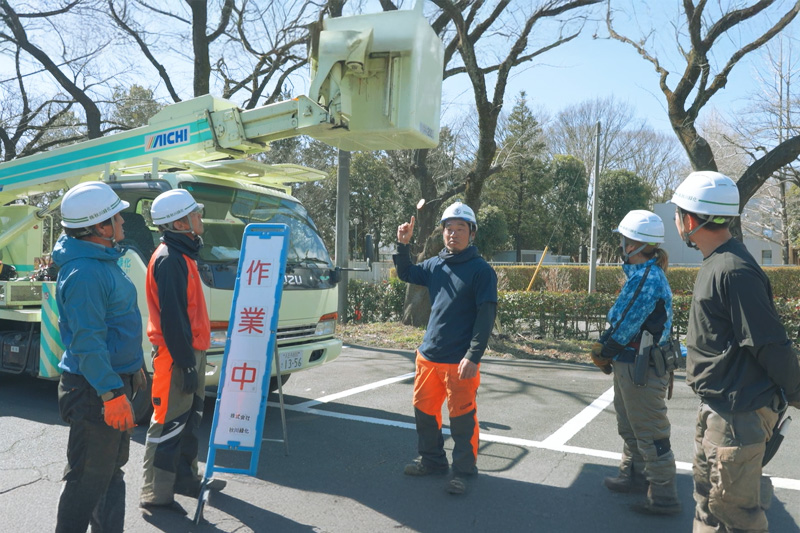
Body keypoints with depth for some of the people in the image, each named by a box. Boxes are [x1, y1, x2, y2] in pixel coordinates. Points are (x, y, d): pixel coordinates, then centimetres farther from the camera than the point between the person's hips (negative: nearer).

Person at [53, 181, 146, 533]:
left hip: (115, 380, 10)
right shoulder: (84, 273, -23)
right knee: (89, 478, 2)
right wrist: (112, 394, -26)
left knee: (112, 468, 21)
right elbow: (88, 342, -26)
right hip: (95, 390, -10)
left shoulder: (104, 260, 10)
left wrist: (133, 368, 23)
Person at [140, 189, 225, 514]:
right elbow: (171, 318, -22)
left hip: (191, 351, 10)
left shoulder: (182, 255, 15)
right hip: (177, 354, -10)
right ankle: (156, 494, 8)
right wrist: (186, 363, -21)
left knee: (190, 419, 19)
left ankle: (185, 478, 32)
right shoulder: (169, 259, -17)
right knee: (169, 424, -2)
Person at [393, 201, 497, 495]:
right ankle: (432, 460, 35)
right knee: (424, 409, 16)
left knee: (462, 418, 3)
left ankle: (463, 471, 20)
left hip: (460, 361, -6)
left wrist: (473, 357, -20)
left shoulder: (481, 270, -9)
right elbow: (405, 274, 25)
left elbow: (486, 317, -13)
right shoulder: (435, 265, 8)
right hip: (428, 356, 6)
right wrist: (403, 244, 9)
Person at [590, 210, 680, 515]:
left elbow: (626, 324, -22)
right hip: (630, 364, 10)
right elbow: (620, 318, 12)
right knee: (629, 427, 24)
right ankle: (634, 476, 40)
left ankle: (664, 498, 14)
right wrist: (605, 347, 2)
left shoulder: (647, 278, -23)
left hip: (642, 369, -10)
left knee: (650, 434, 2)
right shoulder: (640, 273, 9)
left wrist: (602, 351, -7)